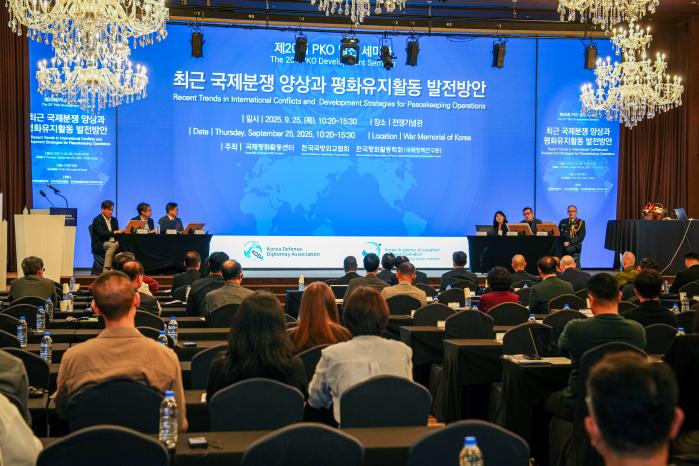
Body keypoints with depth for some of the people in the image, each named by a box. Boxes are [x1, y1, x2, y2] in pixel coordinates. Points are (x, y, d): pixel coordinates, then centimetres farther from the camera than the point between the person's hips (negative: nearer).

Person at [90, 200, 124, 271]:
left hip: (113, 243, 6)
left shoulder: (114, 220, 19)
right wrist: (115, 232, -30)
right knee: (113, 245, -37)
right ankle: (106, 270, -39)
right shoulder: (97, 220, -3)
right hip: (99, 245, -6)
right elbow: (102, 233, -18)